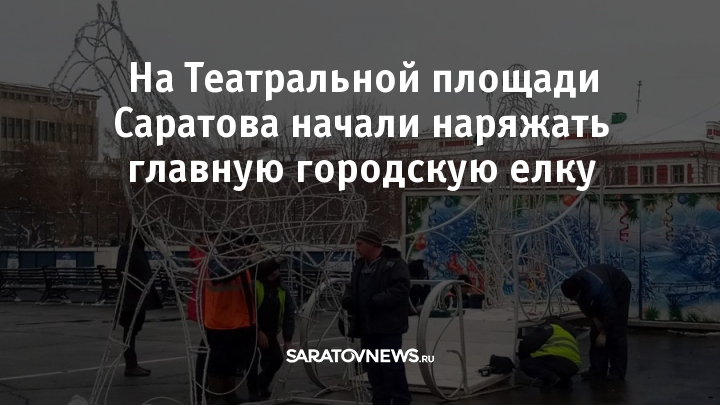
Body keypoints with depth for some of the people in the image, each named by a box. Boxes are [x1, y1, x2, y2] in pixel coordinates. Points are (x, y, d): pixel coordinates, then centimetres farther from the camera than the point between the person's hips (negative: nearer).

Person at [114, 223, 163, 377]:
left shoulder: (138, 248, 17)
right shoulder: (126, 248, -12)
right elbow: (122, 272, -20)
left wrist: (146, 290, 13)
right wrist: (138, 286, -22)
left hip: (139, 298, 9)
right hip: (131, 298, -9)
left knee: (133, 331, 12)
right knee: (130, 331, -7)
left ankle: (132, 364, 17)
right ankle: (131, 366, -6)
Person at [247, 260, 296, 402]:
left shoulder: (281, 288, -2)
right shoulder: (252, 284, -20)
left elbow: (289, 313, 0)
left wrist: (287, 338, -5)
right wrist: (258, 331, -24)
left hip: (269, 331, 6)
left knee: (277, 358, 1)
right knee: (253, 357, -20)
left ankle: (262, 385, 25)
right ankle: (253, 391, -2)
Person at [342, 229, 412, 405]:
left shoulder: (394, 263, -10)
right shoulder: (359, 265, 16)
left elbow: (401, 289, -19)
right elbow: (352, 287, 24)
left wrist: (376, 302, -25)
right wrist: (348, 298, 1)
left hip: (388, 325, -8)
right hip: (366, 325, 8)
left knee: (391, 365, -9)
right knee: (372, 366, 11)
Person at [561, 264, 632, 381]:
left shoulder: (597, 287, -44)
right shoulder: (573, 284, -24)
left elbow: (610, 311, -34)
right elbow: (585, 305, -5)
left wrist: (603, 334, -26)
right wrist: (595, 319, -16)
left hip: (619, 288, -6)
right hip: (603, 293, 6)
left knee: (616, 332, -12)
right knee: (595, 332, -1)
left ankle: (618, 371, -8)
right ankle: (597, 370, 1)